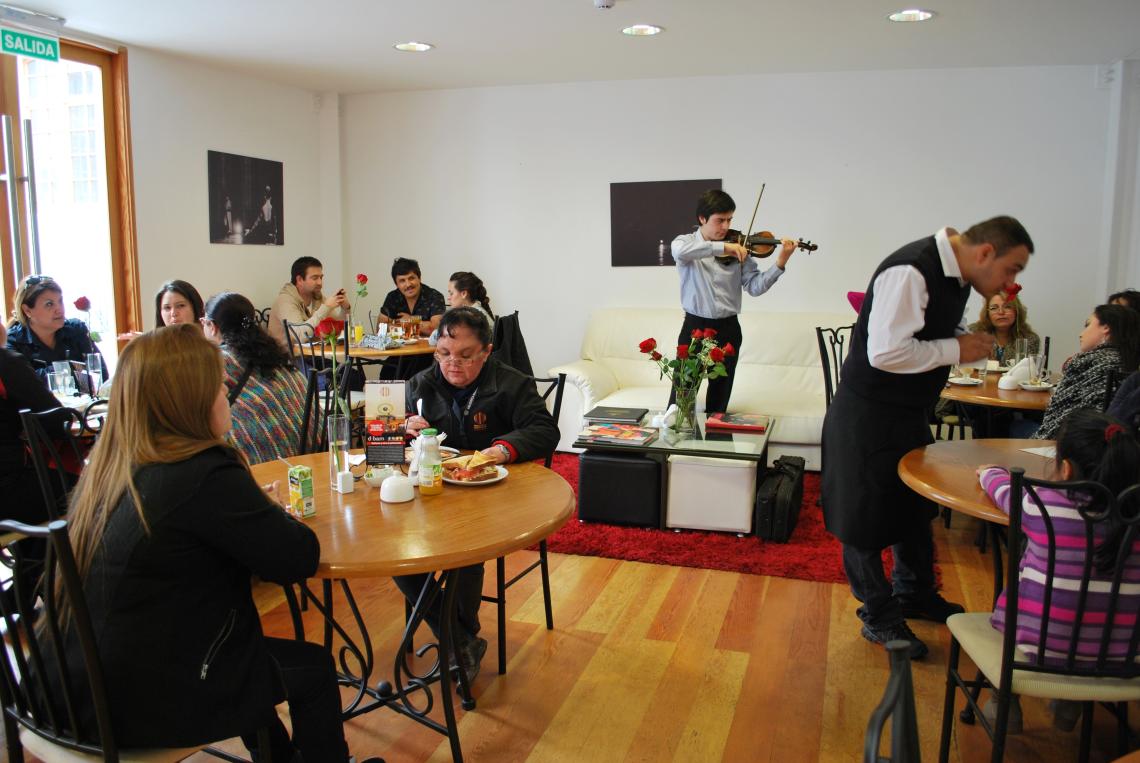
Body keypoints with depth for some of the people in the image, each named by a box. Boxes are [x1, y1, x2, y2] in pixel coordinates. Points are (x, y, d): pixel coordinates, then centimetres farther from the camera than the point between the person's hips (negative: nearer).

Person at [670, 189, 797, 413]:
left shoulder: (737, 250, 3)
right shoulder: (685, 242, 0)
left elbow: (754, 287, -4)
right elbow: (680, 252, -26)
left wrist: (780, 264, -19)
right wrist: (722, 246, -32)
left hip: (727, 329, 2)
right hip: (694, 326, -2)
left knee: (719, 398, 9)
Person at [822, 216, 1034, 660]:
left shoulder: (956, 275, 5)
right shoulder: (910, 272, -25)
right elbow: (885, 352, -32)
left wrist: (974, 345, -1)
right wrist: (956, 349, -21)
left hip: (910, 413, 10)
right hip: (869, 417, -10)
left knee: (916, 508, 23)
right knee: (866, 517, 4)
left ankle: (914, 596, 43)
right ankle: (879, 618, 20)